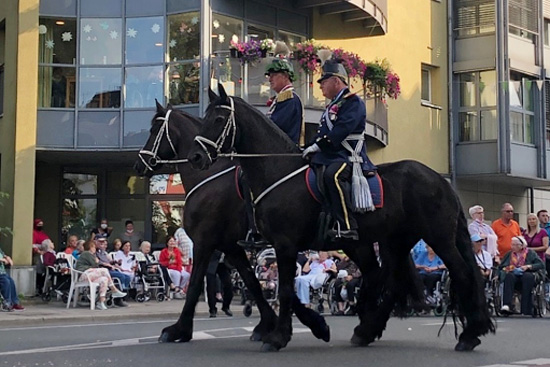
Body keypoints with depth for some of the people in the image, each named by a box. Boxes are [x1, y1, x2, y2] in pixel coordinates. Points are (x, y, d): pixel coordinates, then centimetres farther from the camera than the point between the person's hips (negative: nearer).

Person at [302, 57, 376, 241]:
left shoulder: (353, 102, -5)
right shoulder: (333, 106, 26)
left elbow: (341, 130, -19)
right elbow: (323, 133, 24)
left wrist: (317, 145, -23)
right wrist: (308, 149, 9)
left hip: (348, 157, -11)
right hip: (328, 157, 11)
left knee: (332, 174, -38)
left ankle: (347, 228, -39)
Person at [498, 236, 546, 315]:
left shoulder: (530, 253, 14)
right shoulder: (509, 254, 24)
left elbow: (541, 265, 1)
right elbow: (501, 266, 19)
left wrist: (528, 266, -13)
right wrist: (506, 269, -2)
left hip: (528, 275, -2)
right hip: (513, 276, 2)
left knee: (527, 276, -37)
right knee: (509, 276, -33)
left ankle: (526, 310, -39)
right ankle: (506, 305, -48)